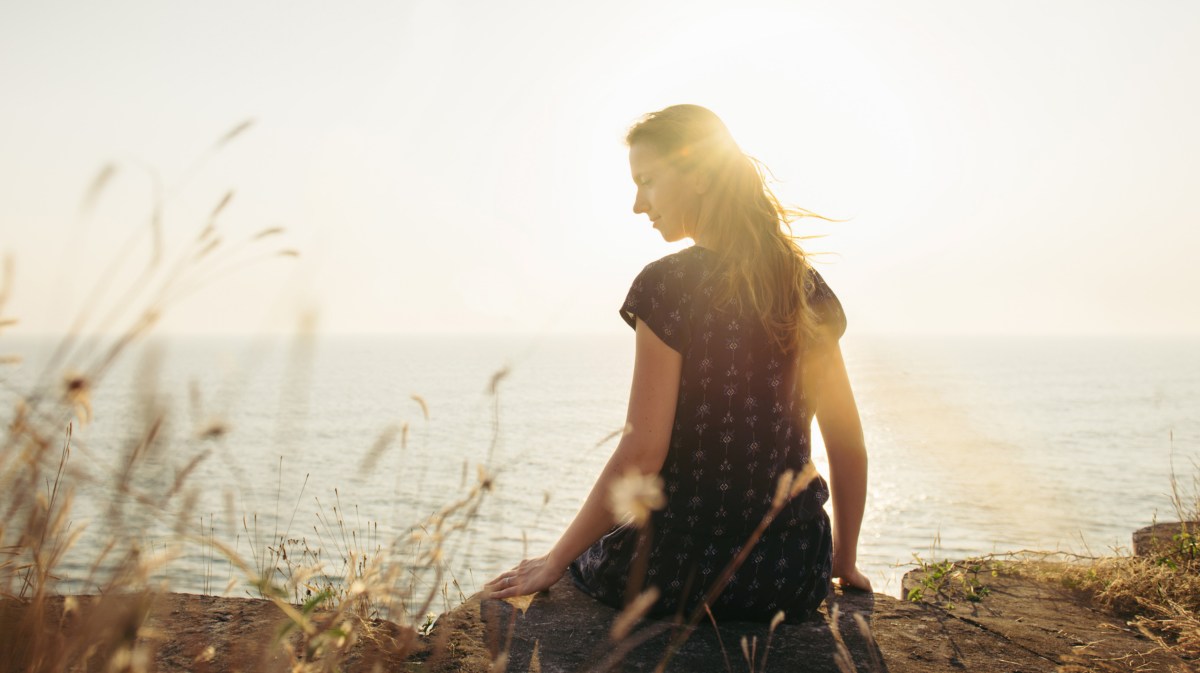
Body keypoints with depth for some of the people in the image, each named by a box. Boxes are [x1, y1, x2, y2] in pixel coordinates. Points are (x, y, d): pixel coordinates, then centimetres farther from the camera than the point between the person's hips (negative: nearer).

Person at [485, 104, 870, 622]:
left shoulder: (668, 285, -14)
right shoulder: (807, 288, 3)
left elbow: (641, 452, -17)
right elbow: (849, 445, 6)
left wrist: (553, 562, -6)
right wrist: (844, 561, 19)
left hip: (678, 571, -5)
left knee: (587, 557, 28)